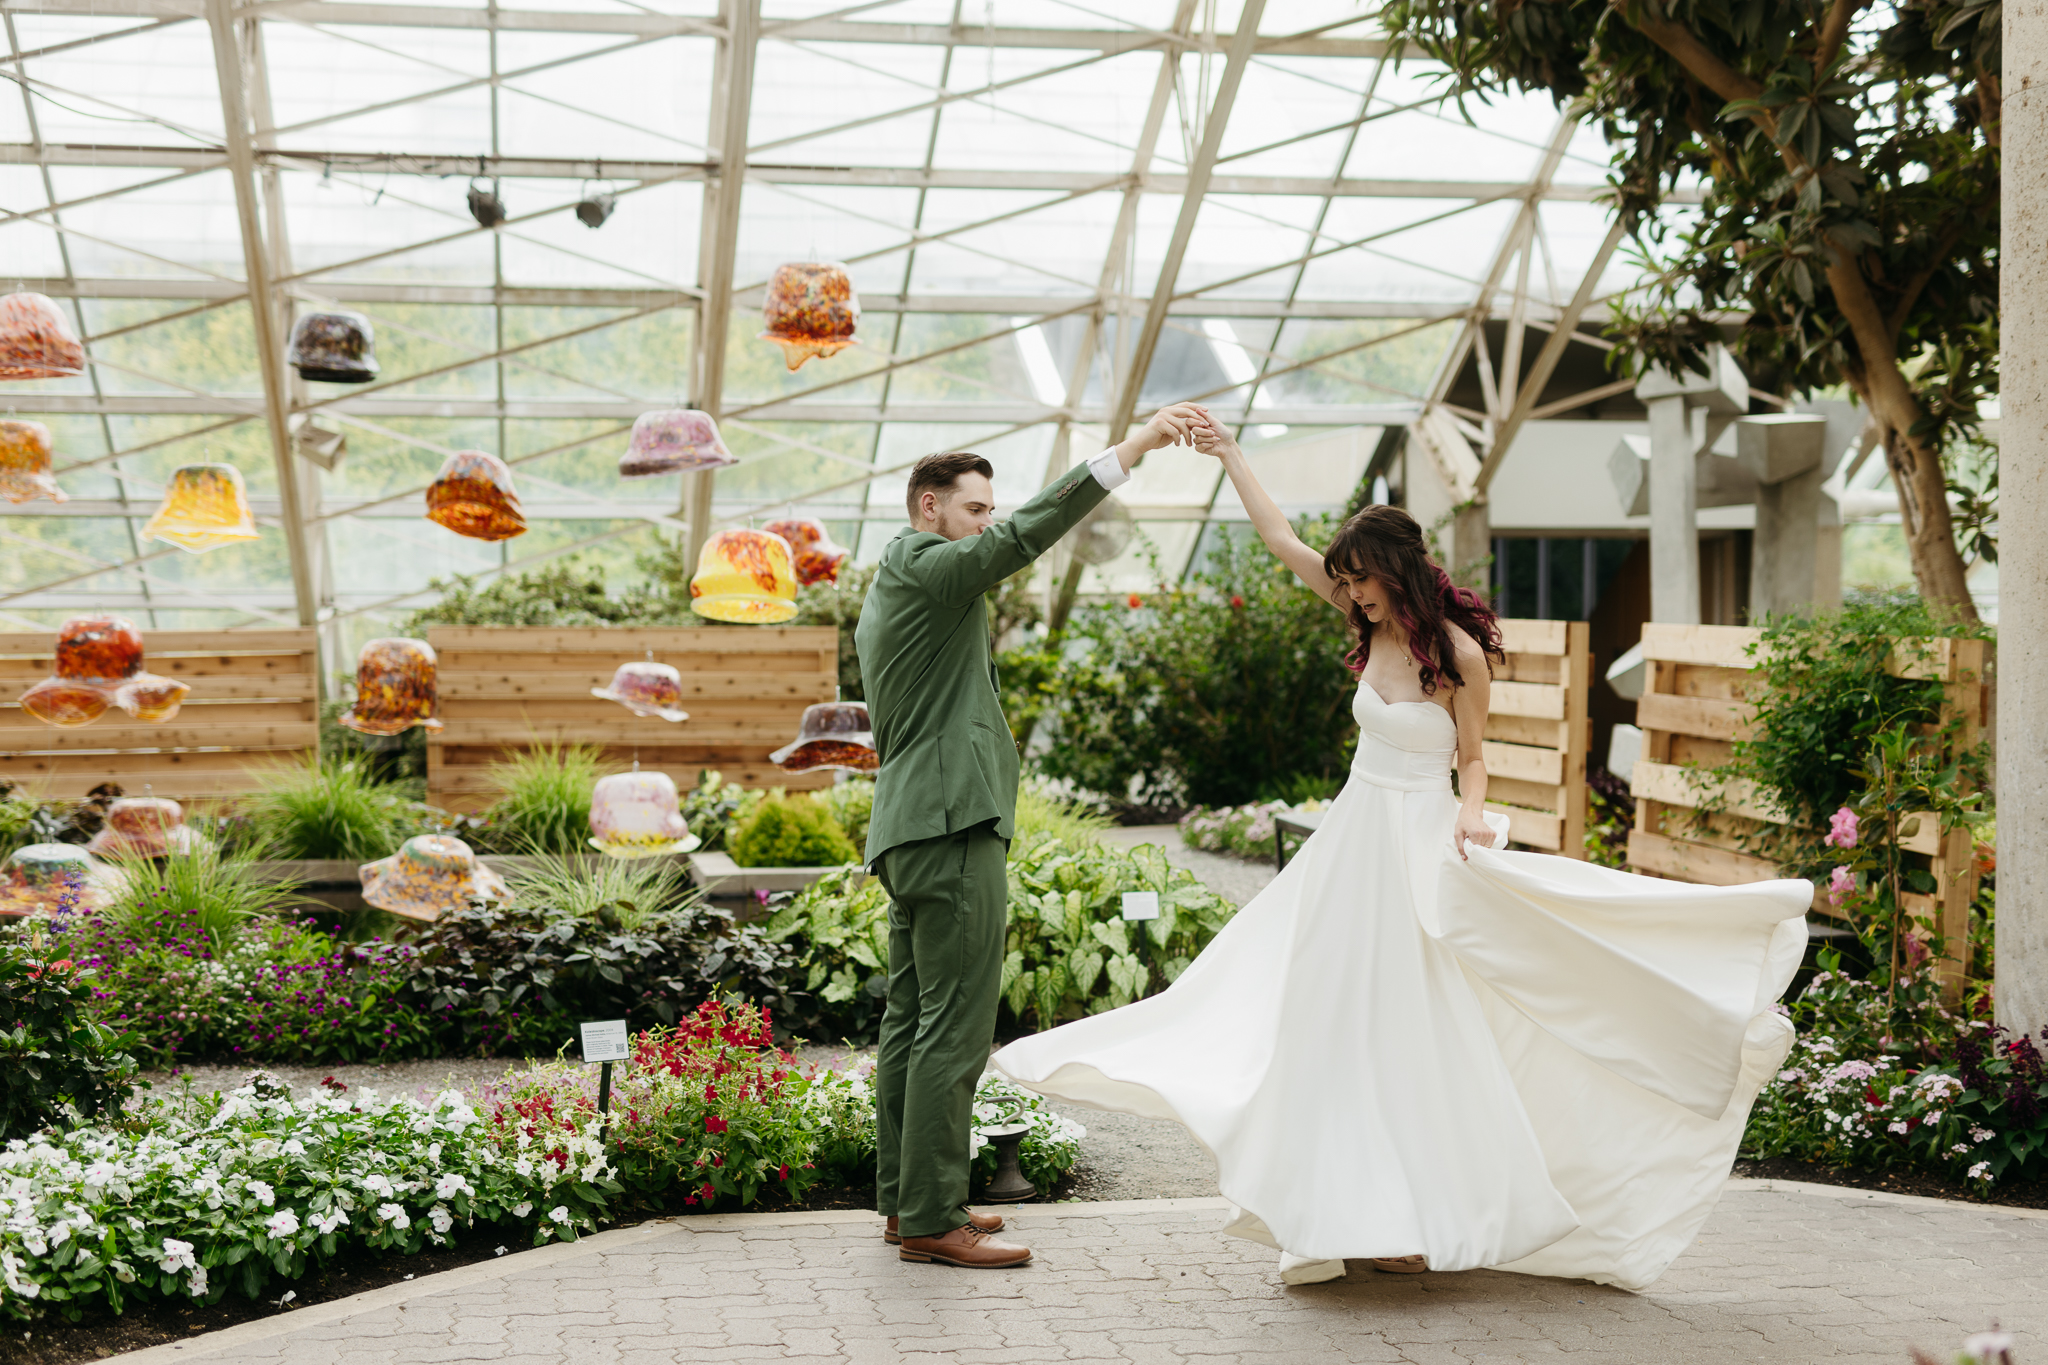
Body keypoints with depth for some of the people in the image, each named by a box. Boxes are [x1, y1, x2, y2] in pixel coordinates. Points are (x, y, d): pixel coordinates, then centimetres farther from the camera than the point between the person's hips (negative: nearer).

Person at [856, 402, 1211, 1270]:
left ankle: (903, 1199, 19)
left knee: (912, 1021, 13)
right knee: (955, 1029, -9)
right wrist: (1130, 449, -22)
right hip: (953, 825, -11)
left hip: (912, 829, 11)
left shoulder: (884, 601, 23)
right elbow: (1028, 533, -21)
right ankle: (932, 1220, -6)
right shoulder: (923, 566, -9)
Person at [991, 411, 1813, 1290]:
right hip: (1356, 832, 7)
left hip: (1420, 844, -7)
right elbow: (1283, 542, 9)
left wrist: (1471, 815, -23)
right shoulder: (1374, 625, 3)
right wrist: (1230, 457, 11)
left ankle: (1423, 1215, 6)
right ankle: (1358, 1207, 16)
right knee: (1339, 1020, 8)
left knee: (1412, 1031, -3)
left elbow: (1472, 757, -3)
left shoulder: (1459, 651, -13)